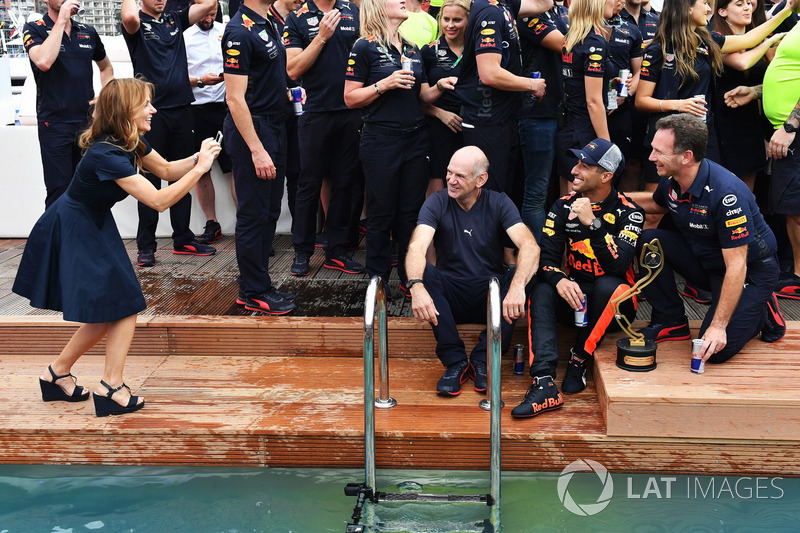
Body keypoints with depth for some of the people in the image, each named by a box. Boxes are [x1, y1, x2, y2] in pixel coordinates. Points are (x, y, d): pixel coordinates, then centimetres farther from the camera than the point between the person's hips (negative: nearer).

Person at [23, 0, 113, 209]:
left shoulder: (88, 32, 9)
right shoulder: (34, 30, -4)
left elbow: (106, 67, 25)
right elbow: (43, 62, -25)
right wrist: (61, 21, -19)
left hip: (88, 121, 4)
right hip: (54, 125, -4)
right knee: (59, 192, -3)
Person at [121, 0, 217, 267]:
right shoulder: (138, 25, -2)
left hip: (181, 110, 5)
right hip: (152, 112, -5)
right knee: (151, 180, 0)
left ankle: (183, 239, 21)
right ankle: (146, 246, 7)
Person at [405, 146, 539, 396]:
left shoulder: (499, 203, -4)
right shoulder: (437, 202, -4)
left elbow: (530, 246, -21)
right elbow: (417, 247, -21)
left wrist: (517, 286, -41)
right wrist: (417, 286, -43)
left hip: (490, 297, 0)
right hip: (450, 296, 0)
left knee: (528, 276, -27)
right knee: (424, 272, -29)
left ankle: (483, 358, -22)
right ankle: (455, 360, -26)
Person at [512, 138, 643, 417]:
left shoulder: (628, 213, -11)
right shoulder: (564, 206, 0)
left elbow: (619, 265, -25)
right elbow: (547, 256, -6)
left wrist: (593, 223, -32)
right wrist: (560, 281, -29)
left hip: (613, 302, -3)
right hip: (574, 295, 3)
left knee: (608, 285, -36)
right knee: (542, 291, -27)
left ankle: (579, 361, -18)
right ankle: (544, 384, -40)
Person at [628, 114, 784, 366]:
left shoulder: (726, 192, -33)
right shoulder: (671, 180, -10)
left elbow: (736, 266, -31)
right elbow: (658, 204, 19)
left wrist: (718, 326, -32)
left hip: (751, 270, -7)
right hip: (703, 258, 7)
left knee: (716, 350, -22)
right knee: (648, 241, -16)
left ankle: (762, 311, 9)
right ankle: (671, 322, -1)